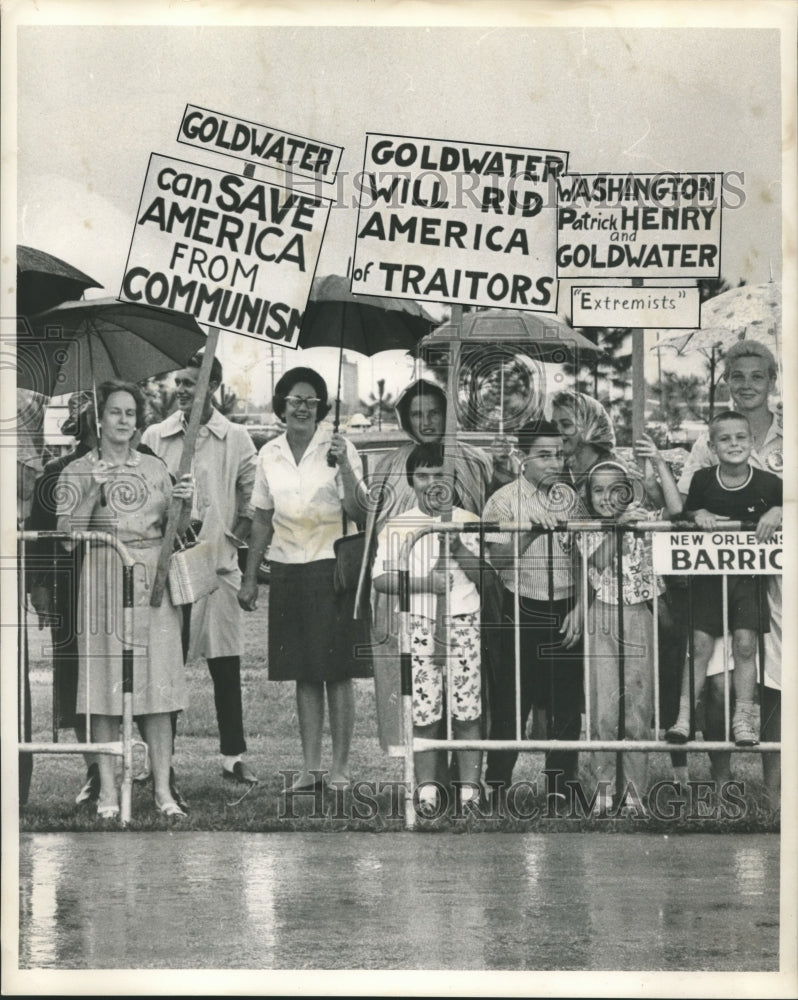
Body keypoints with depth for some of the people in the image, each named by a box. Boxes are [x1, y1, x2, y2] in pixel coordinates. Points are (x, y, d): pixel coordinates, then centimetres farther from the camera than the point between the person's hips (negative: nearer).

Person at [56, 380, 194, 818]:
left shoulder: (155, 468, 14)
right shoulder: (77, 472, 4)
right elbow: (68, 536, -4)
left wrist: (183, 502, -3)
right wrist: (94, 491, -14)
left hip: (154, 580, 3)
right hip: (103, 580, -2)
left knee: (158, 681, -1)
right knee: (104, 681, -4)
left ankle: (163, 788, 3)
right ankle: (107, 790, 1)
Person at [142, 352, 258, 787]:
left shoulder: (235, 439, 3)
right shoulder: (155, 436, 5)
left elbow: (252, 501, 6)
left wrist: (233, 539, -3)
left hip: (217, 560, -1)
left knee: (225, 663, 1)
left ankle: (233, 756, 8)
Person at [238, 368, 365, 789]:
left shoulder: (339, 448, -4)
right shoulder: (269, 454, 8)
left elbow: (358, 514, -10)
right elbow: (262, 521, 14)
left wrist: (344, 466, -21)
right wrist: (249, 577, 13)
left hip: (330, 569, -4)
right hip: (287, 570, 4)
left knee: (336, 671, -2)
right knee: (303, 674, 7)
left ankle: (340, 767, 3)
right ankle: (310, 766, 12)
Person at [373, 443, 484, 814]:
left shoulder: (469, 522, 8)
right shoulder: (397, 526, 7)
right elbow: (380, 580, -1)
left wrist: (461, 551, -11)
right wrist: (424, 582, -12)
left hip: (464, 623, 0)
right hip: (419, 627, 0)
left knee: (467, 711, -1)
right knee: (423, 711, -1)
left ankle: (469, 790, 4)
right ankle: (427, 790, 7)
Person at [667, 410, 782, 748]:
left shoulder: (767, 483, -8)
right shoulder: (703, 480, -3)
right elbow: (686, 512, 11)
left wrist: (777, 512, -15)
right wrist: (699, 514, -10)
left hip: (749, 572, -1)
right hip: (708, 571, 1)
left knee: (745, 643, -6)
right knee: (700, 643, -2)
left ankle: (743, 717, 3)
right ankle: (684, 717, 2)